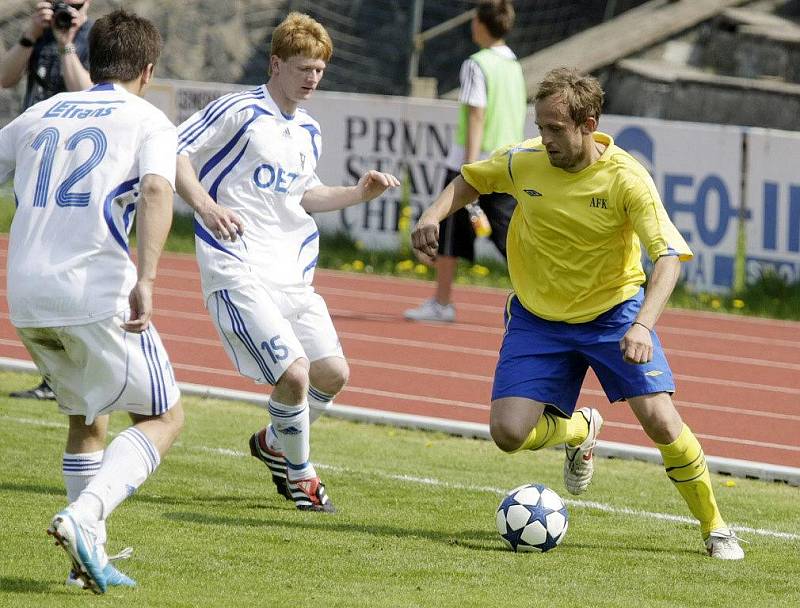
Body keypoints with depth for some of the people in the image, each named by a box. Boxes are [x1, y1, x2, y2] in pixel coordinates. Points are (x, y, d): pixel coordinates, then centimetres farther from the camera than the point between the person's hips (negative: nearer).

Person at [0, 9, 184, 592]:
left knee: (85, 416, 24)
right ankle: (83, 516, -15)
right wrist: (146, 279, -25)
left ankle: (90, 553, 17)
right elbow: (156, 188, -15)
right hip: (98, 292, -5)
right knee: (164, 418, 7)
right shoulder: (149, 122, 4)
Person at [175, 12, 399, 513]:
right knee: (294, 373, -18)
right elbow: (174, 153, -9)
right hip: (238, 273, -8)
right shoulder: (240, 111, -7)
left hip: (291, 275, 8)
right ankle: (300, 476, 5)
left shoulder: (309, 132, 16)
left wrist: (359, 193, 14)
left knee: (333, 373, 3)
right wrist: (205, 205, -24)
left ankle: (273, 444, 30)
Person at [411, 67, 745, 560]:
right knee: (509, 434, -11)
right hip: (538, 316, 3)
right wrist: (433, 216, -11)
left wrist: (642, 327, -42)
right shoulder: (524, 161, -11)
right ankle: (580, 428, 26)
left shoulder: (626, 178, -21)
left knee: (660, 421, -18)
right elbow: (469, 181, 10)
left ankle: (715, 529, 5)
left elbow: (669, 256, -27)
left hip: (614, 311, -3)